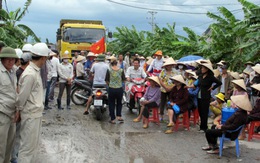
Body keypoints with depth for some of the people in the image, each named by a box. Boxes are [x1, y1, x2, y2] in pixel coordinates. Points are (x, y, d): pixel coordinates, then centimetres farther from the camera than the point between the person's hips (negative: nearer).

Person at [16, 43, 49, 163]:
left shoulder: (35, 71, 8)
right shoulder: (30, 74, -22)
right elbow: (22, 96, -17)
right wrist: (19, 110, -3)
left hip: (36, 113, 9)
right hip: (31, 114, -9)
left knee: (33, 143, 20)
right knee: (28, 146, 2)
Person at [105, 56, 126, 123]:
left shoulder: (109, 70, -6)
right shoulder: (121, 70, -3)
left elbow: (107, 80, -3)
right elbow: (124, 79, 4)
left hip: (111, 89, -1)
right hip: (119, 89, 1)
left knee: (111, 104, 10)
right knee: (119, 103, 20)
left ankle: (112, 119, 12)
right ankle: (119, 116, 10)